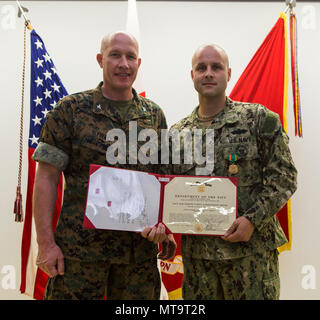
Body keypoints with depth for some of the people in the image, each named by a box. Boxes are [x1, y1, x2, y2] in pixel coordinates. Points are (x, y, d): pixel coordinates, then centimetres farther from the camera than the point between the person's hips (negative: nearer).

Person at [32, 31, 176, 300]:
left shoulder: (154, 114, 7)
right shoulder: (71, 110, -2)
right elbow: (46, 178, -4)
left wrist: (164, 226, -1)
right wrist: (46, 243, -10)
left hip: (141, 248, 4)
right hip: (80, 247, -3)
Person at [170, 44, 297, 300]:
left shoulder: (259, 118, -2)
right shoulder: (177, 133, 7)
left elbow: (284, 176, -4)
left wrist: (253, 218, -14)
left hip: (252, 248, -3)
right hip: (196, 253, 3)